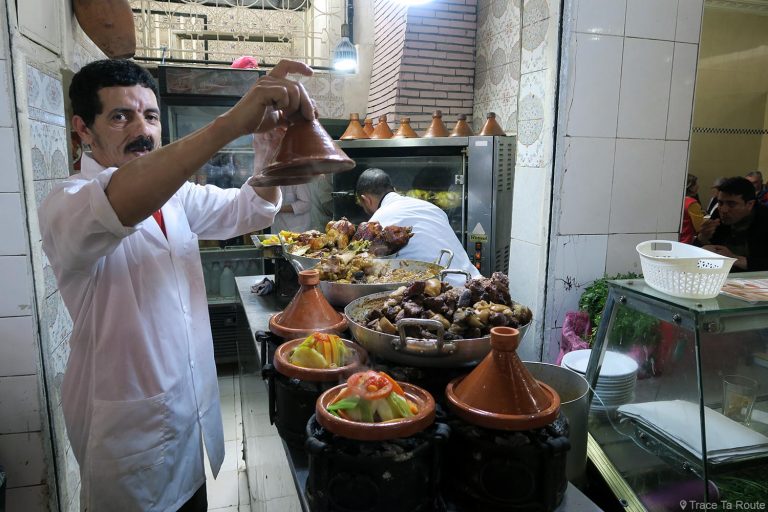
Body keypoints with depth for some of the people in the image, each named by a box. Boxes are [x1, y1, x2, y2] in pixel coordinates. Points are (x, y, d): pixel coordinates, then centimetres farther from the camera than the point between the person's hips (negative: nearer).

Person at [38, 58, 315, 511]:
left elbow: (249, 210, 5)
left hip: (192, 403, 7)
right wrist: (231, 123, -52)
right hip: (129, 422, -6)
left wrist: (268, 155, -17)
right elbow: (118, 204, -42)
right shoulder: (67, 204, -19)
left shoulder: (175, 193, 5)